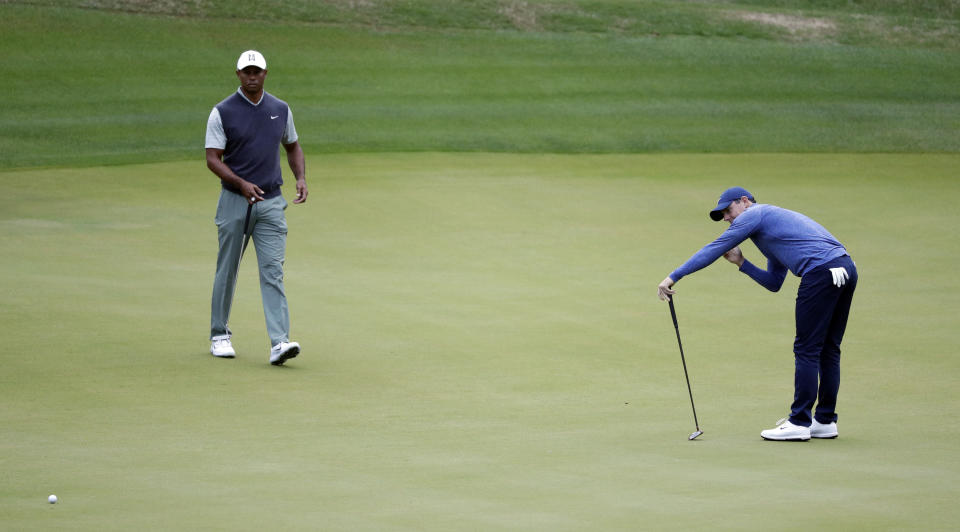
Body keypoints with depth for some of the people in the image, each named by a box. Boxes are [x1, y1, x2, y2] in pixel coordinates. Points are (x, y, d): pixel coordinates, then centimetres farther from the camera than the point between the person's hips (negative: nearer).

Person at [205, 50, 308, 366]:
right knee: (227, 270, 8)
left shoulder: (281, 110, 8)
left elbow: (292, 147, 21)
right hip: (234, 200, -2)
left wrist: (301, 178, 3)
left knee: (273, 271, -9)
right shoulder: (222, 112, -4)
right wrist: (241, 184, -22)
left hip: (271, 202, 2)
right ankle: (219, 335, 25)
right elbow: (213, 159, -8)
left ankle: (279, 342, -18)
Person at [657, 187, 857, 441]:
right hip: (846, 267, 9)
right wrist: (741, 263, 23)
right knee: (828, 350, 13)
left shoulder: (753, 215, 6)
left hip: (822, 272, -9)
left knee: (806, 350, -5)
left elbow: (713, 250, 4)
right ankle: (825, 421, 16)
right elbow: (774, 283, 33)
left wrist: (672, 277, 6)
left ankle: (799, 423, -4)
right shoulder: (775, 220, 34)